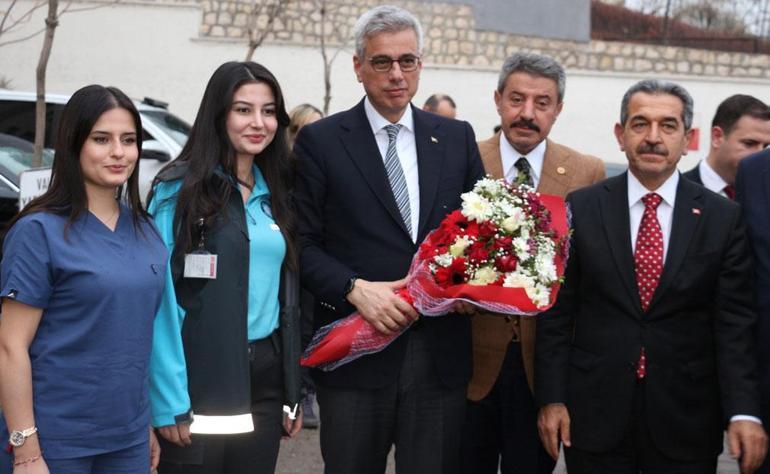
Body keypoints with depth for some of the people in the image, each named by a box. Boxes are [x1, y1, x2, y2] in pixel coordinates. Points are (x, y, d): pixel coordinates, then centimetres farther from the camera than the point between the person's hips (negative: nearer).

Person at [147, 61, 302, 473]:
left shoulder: (275, 194, 11)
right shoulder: (179, 188, -8)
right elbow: (160, 298, -13)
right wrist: (170, 399, -18)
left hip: (264, 376, 6)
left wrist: (293, 390, 11)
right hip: (201, 375, -6)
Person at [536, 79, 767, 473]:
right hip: (595, 413, 0)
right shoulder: (581, 208, 1)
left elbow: (734, 322, -3)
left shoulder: (723, 218, 0)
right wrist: (551, 398, -3)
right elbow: (557, 311, 2)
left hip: (686, 419, 0)